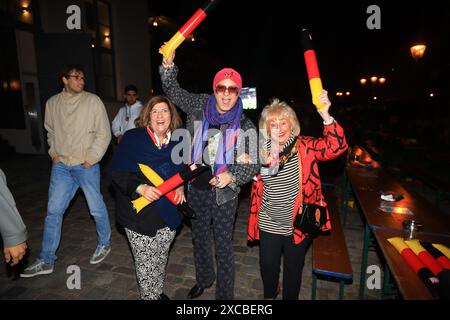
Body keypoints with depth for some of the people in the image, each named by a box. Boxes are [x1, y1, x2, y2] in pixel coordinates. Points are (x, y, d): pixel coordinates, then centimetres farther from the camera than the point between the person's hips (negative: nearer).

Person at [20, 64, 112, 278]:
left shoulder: (93, 101, -6)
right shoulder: (52, 103, 7)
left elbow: (104, 134, -8)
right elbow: (50, 131, 19)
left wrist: (91, 158, -11)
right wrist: (54, 153, 6)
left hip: (86, 165, -4)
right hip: (61, 165, 4)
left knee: (97, 208, 7)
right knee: (53, 211, 7)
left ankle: (104, 244, 31)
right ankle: (46, 260, 21)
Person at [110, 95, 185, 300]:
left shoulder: (177, 141, 4)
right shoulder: (133, 138, -10)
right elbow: (118, 174, -12)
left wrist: (180, 187, -2)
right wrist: (141, 188, -27)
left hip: (169, 214, 5)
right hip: (140, 213, -4)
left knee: (161, 259, 21)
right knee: (146, 264, 8)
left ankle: (158, 292, 46)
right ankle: (149, 296, 34)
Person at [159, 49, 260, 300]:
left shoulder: (245, 125, -12)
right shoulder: (200, 106, -4)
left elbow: (254, 163, -9)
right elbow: (173, 90, 10)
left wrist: (232, 176, -25)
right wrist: (169, 63, -3)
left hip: (224, 192, -3)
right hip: (197, 187, 4)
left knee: (223, 245, 8)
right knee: (200, 238, 22)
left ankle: (225, 294, 32)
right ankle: (204, 279, 49)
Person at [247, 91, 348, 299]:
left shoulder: (306, 146, -12)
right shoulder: (263, 150, -4)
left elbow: (336, 146, -26)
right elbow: (257, 185, 3)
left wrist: (326, 116, -39)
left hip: (298, 223, -2)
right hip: (269, 222, 2)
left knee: (293, 267, 20)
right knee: (267, 263, 20)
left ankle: (290, 297, 49)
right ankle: (270, 293, 53)